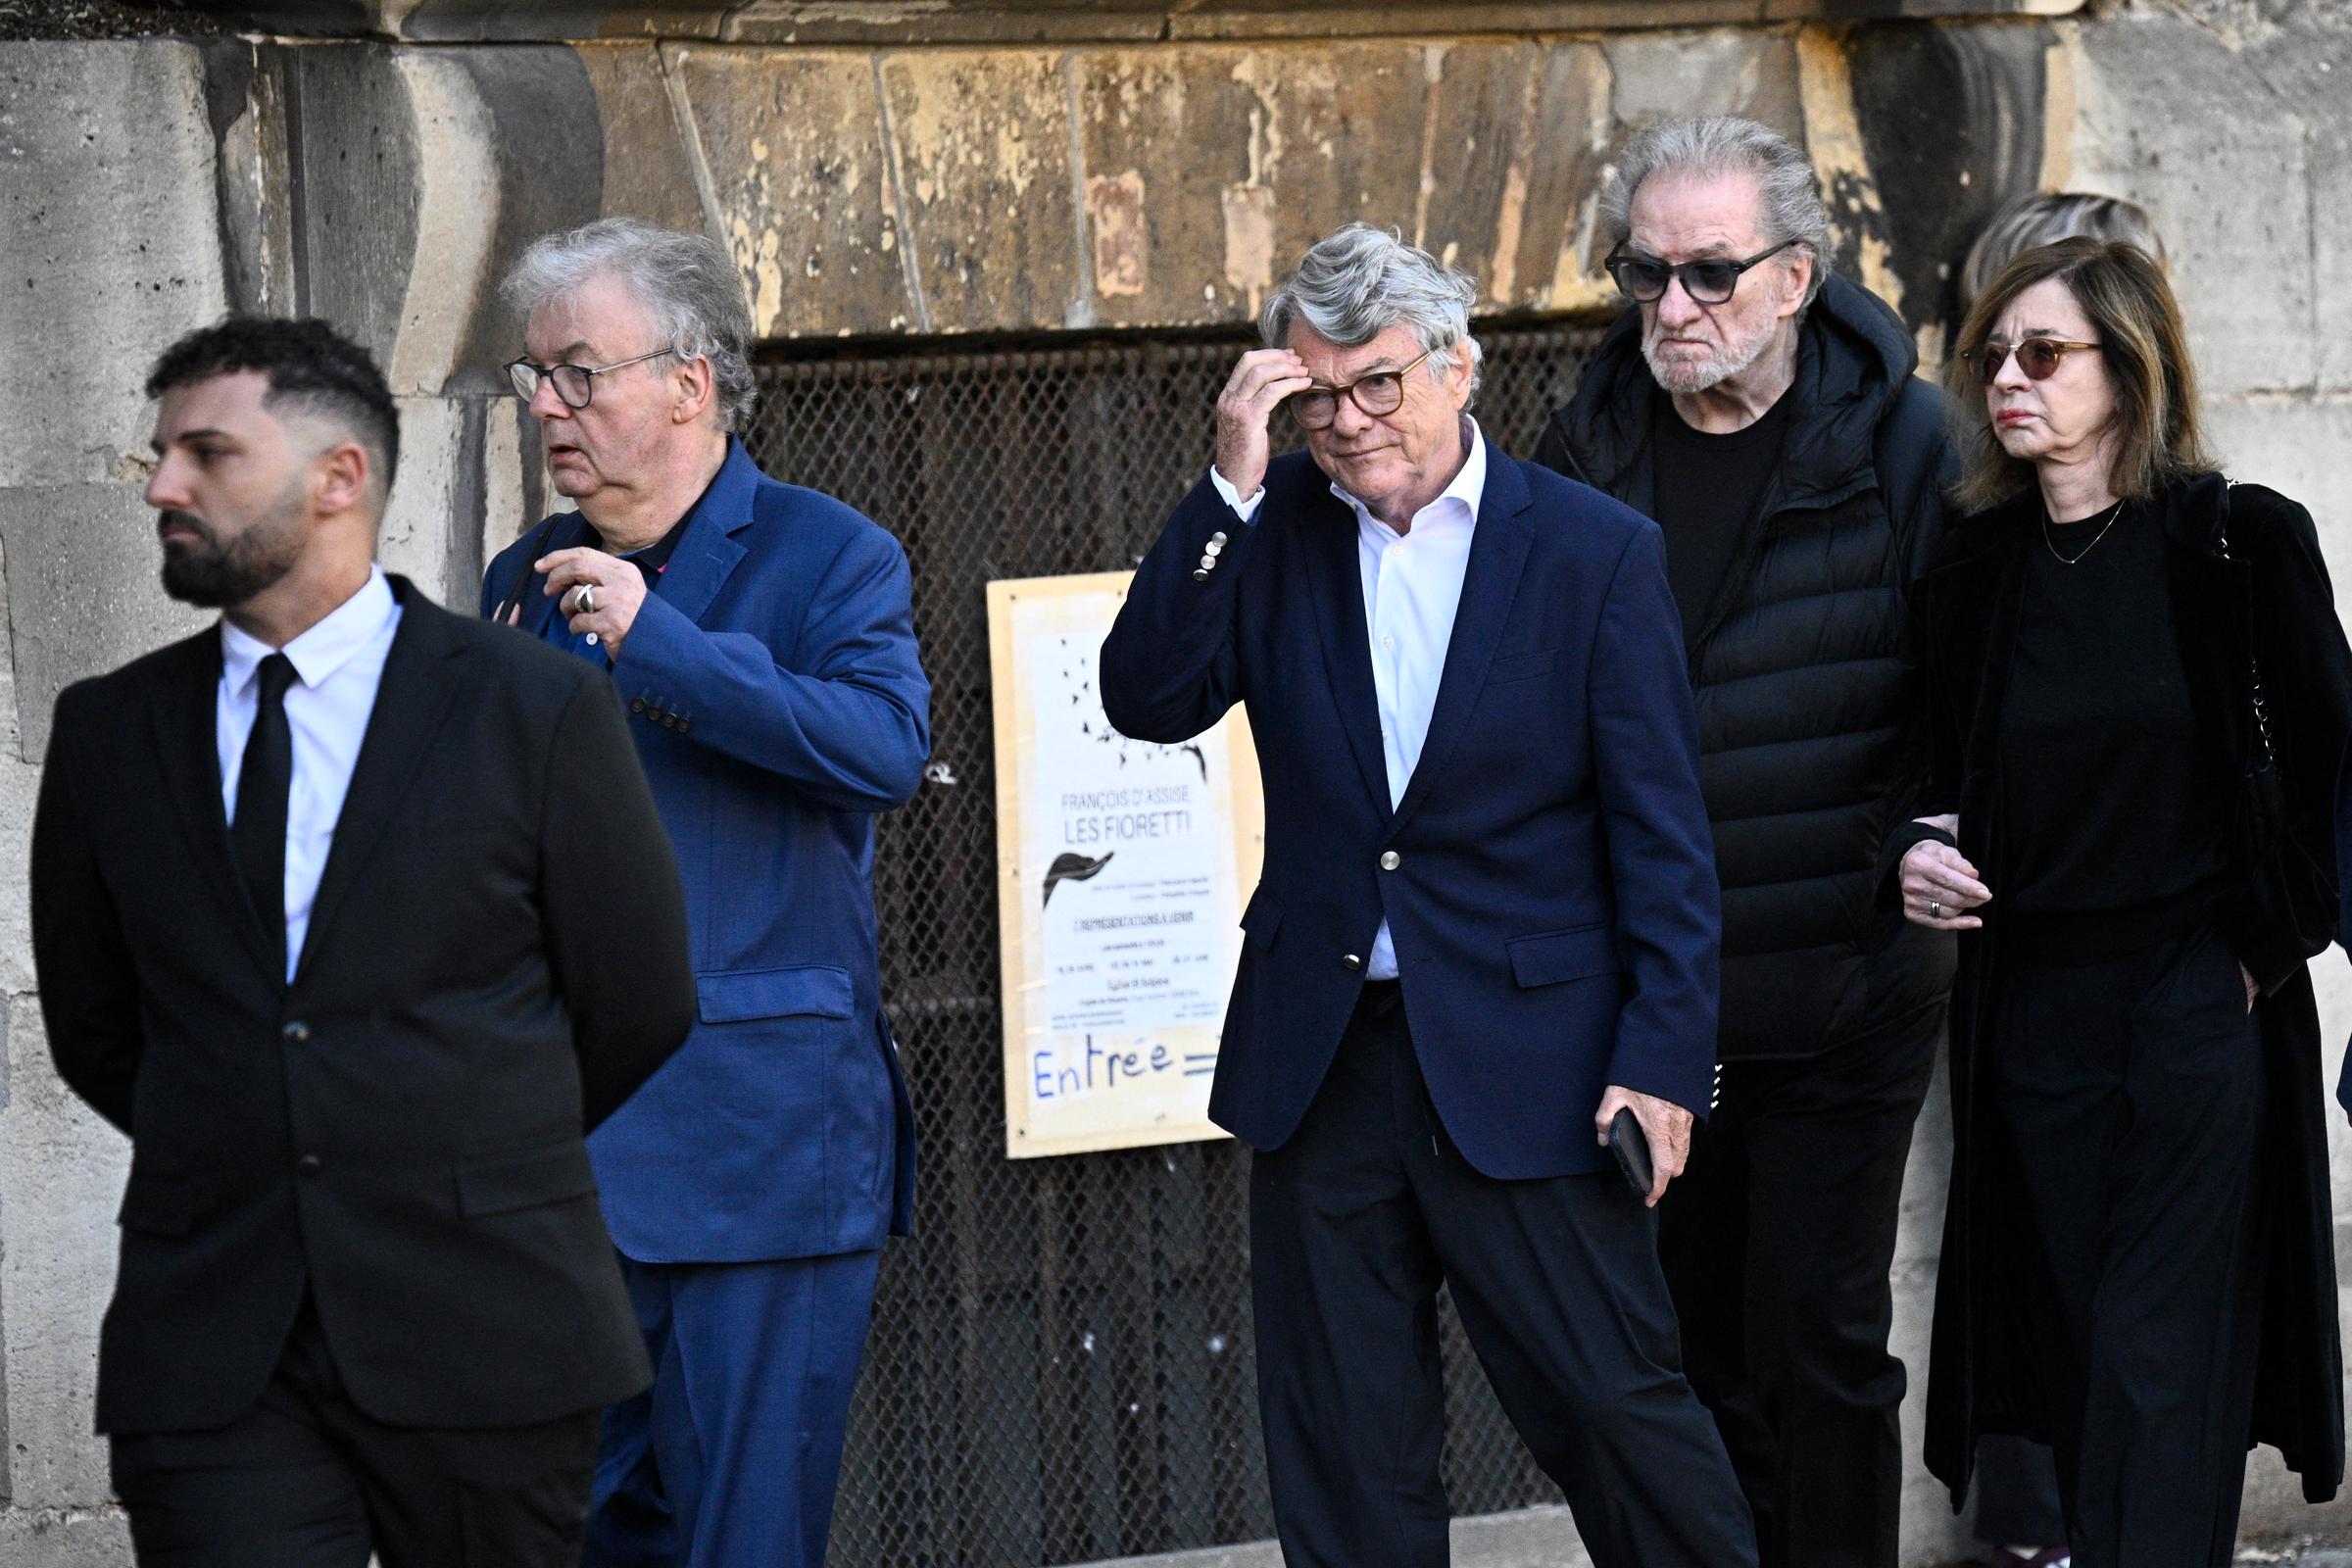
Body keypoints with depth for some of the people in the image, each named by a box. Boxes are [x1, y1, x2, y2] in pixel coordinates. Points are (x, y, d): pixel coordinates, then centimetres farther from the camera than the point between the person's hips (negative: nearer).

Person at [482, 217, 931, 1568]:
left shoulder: (826, 557, -1)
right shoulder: (527, 582, 16)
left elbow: (890, 746, -19)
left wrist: (657, 644, -19)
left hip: (760, 1137, -5)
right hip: (562, 1138, 5)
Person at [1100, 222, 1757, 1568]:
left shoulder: (1597, 552, -4)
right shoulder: (1274, 530, 5)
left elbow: (1661, 834, -4)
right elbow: (1147, 700, -6)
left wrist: (1663, 1052, -10)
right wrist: (1233, 486, -12)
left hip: (1523, 1059, -3)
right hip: (1323, 1055, 3)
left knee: (1614, 1405, -2)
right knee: (1344, 1451, 9)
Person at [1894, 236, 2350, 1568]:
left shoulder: (2241, 541, -5)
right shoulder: (1976, 570, 8)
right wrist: (1922, 854, -1)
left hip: (2201, 1001, -5)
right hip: (2030, 1001, 5)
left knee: (2156, 1363, -10)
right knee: (2073, 1346, 7)